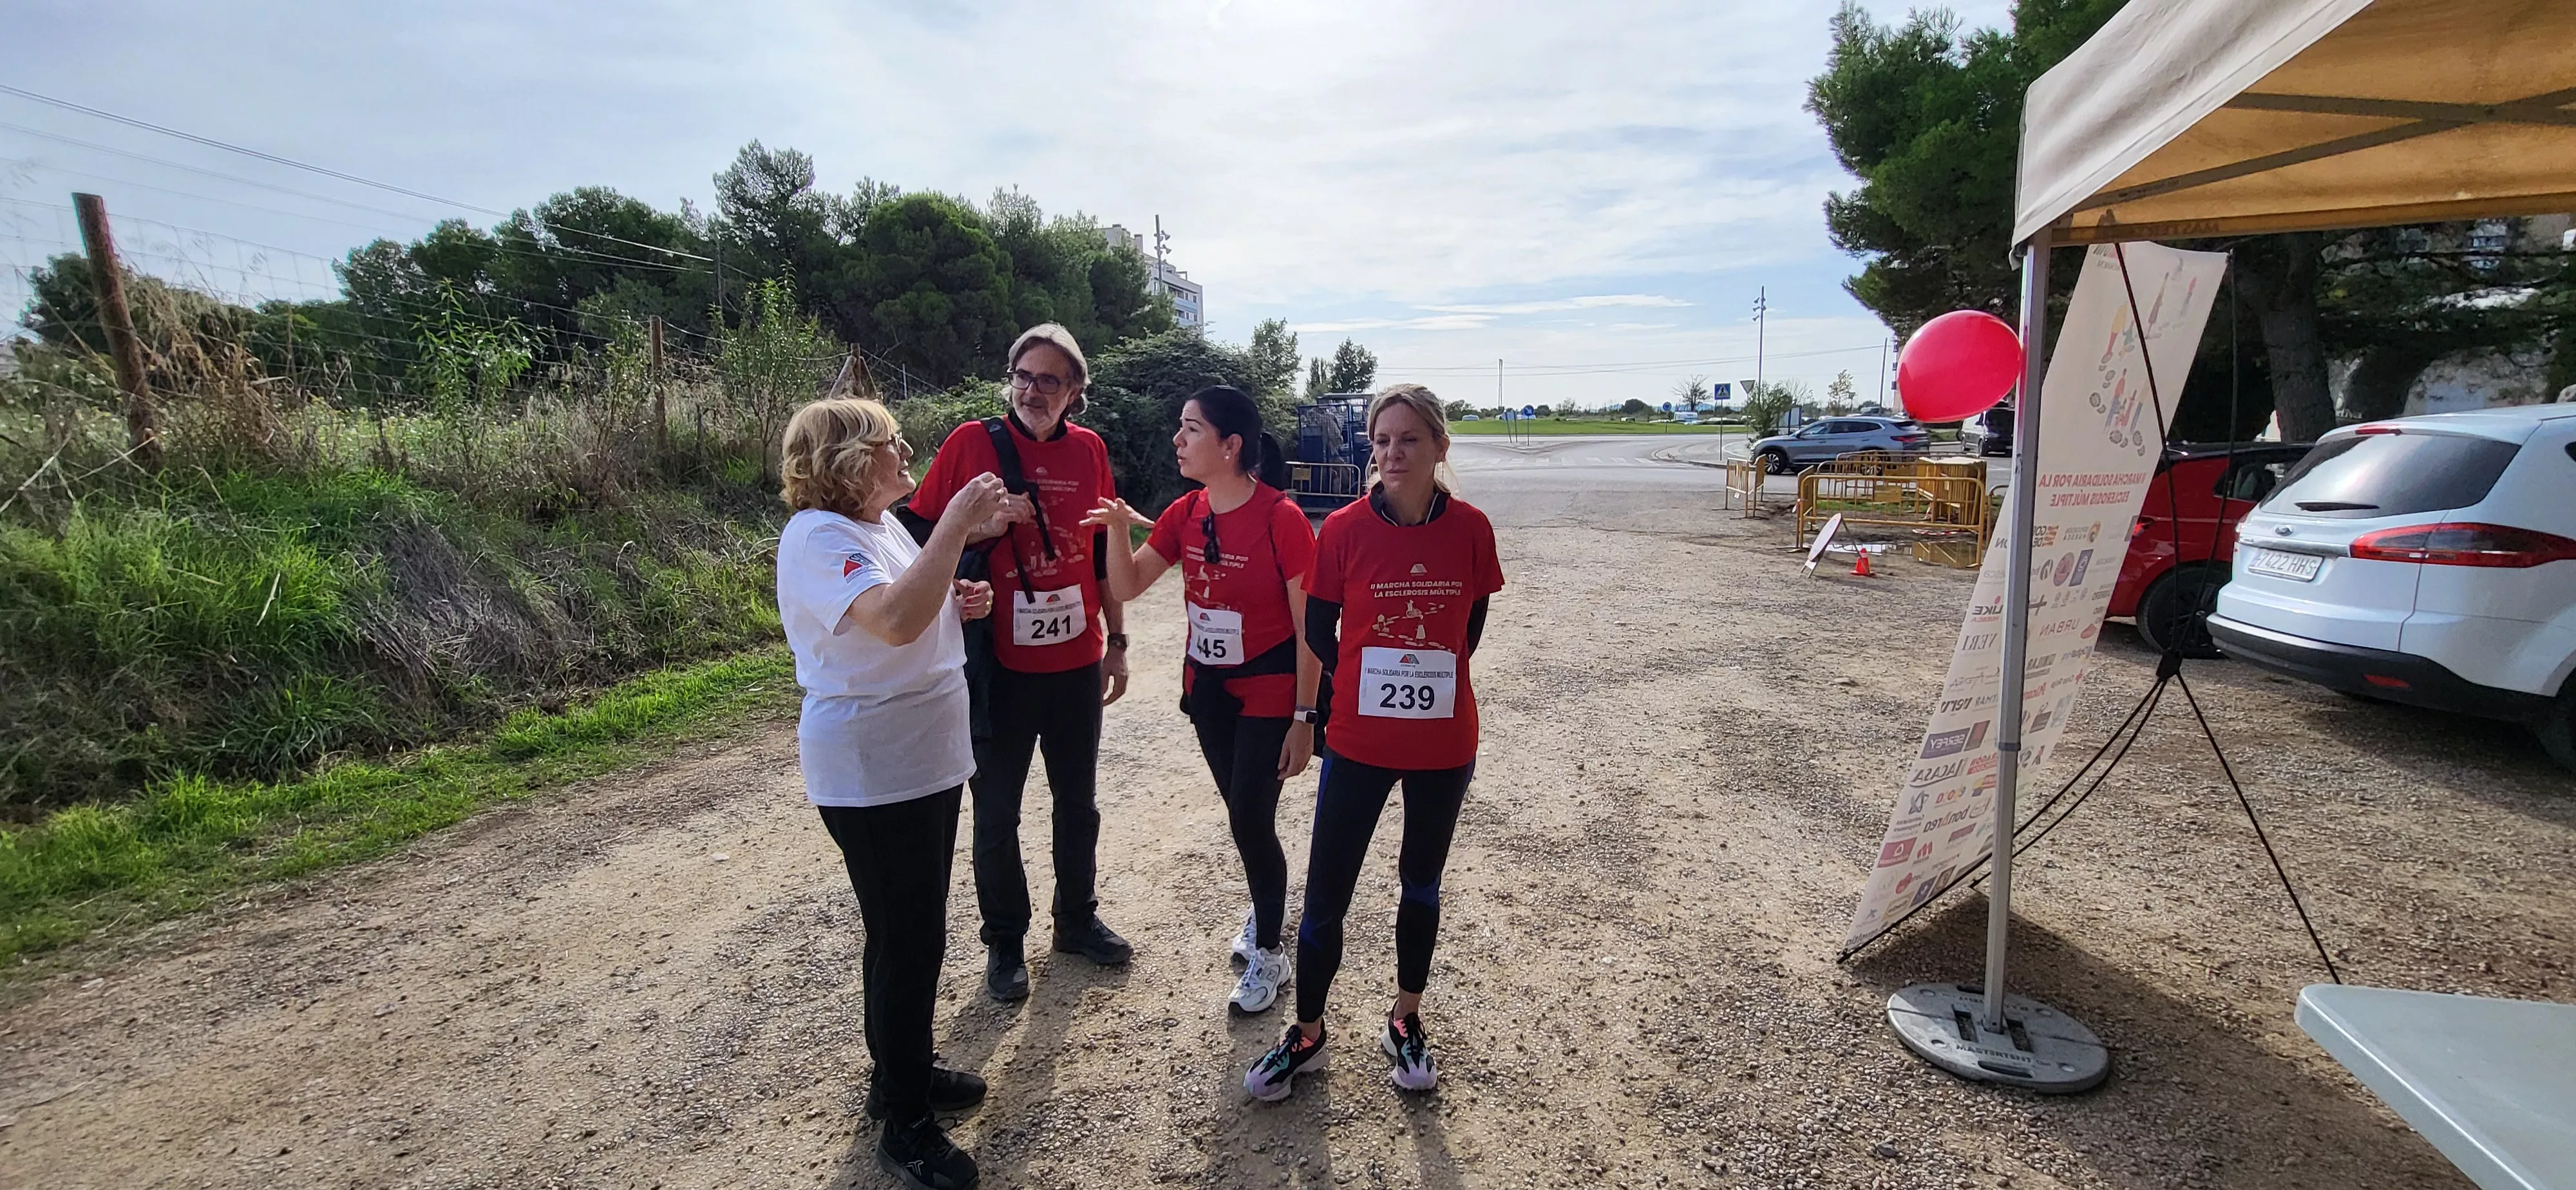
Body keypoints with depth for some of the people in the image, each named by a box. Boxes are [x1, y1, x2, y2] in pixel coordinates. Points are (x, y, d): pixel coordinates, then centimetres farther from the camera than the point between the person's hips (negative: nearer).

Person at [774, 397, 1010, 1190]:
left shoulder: (882, 525, 10)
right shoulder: (818, 538, -20)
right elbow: (896, 621, -38)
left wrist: (957, 603, 4)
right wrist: (958, 523, -33)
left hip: (926, 759, 10)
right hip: (871, 775, -10)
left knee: (918, 932, 20)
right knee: (905, 939, 1)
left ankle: (904, 1072, 39)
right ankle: (906, 1125, 19)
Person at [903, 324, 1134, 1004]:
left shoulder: (1088, 451, 3)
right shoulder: (973, 443, -6)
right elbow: (922, 535, -4)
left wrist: (1117, 642, 11)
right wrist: (981, 526, -22)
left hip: (1077, 661, 3)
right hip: (1000, 664, -3)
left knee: (1078, 801, 17)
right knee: (996, 812, 10)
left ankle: (1078, 920, 37)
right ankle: (1005, 942, 29)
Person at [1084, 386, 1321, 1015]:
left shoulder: (1281, 518, -20)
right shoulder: (1186, 513, -1)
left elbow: (1310, 626, -16)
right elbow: (1126, 586, 3)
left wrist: (1304, 718, -15)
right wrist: (1118, 529, -15)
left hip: (1268, 694, -6)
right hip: (1207, 686, 6)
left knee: (1252, 820, 0)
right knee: (1242, 815, 20)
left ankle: (1267, 954, 23)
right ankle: (1263, 912, 45)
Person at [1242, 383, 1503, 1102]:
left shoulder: (1470, 529, -8)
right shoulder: (1345, 528, -11)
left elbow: (1470, 626, 7)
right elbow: (1318, 632, 0)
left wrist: (1433, 682, 7)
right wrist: (1369, 686, 7)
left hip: (1444, 745, 1)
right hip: (1358, 743, -1)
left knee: (1421, 885, 19)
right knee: (1326, 894, 6)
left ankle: (1405, 1024, 41)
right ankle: (1307, 1033, 30)